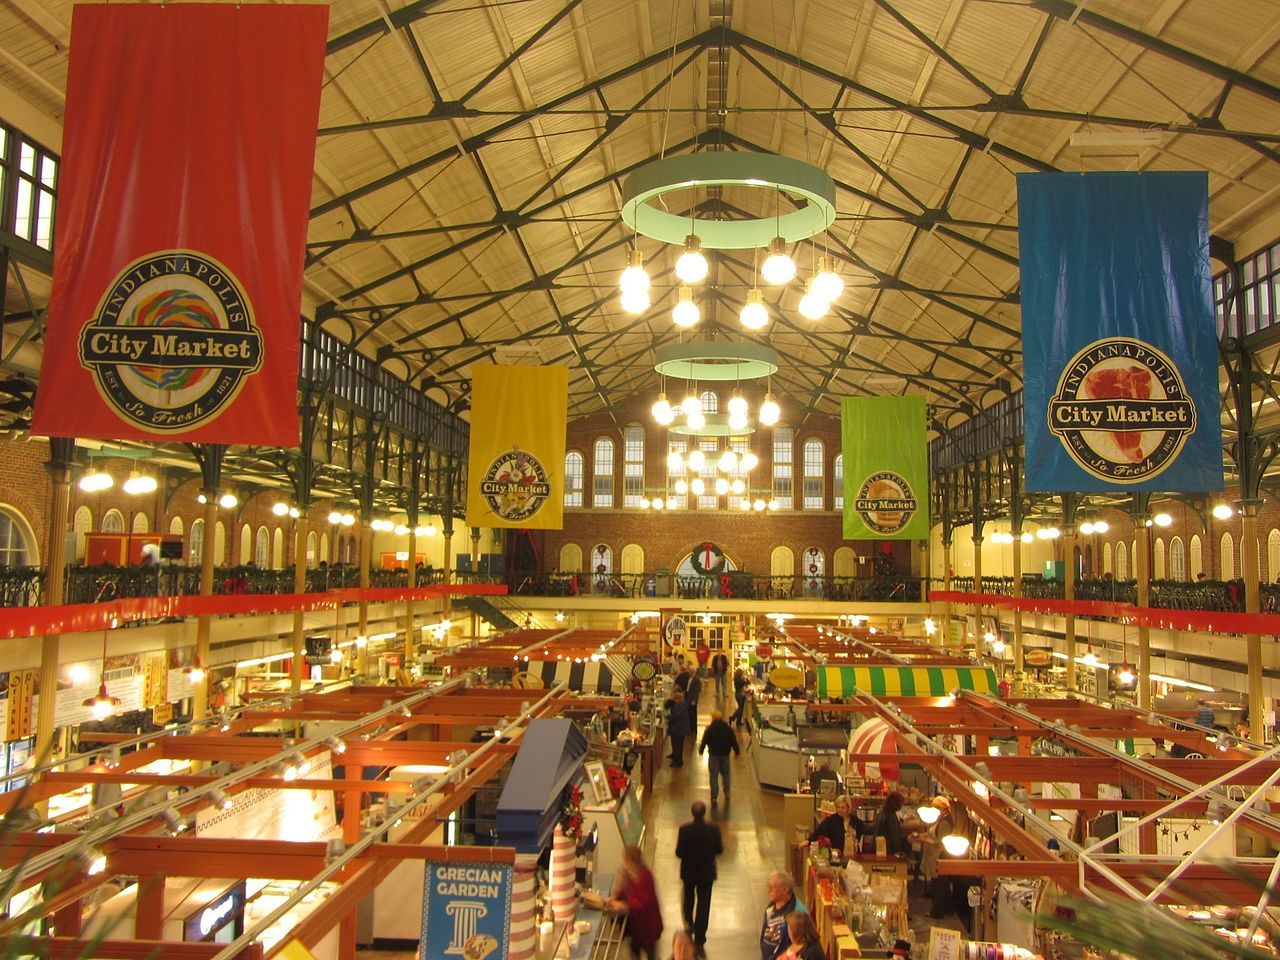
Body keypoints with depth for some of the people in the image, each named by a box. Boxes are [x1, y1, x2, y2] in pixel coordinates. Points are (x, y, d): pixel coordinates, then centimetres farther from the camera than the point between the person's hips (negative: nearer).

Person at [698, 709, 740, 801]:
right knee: (725, 774, 20)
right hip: (725, 754, 2)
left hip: (714, 755, -2)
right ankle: (727, 793, 15)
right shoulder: (729, 729, -2)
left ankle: (714, 796, 4)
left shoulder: (709, 729, -8)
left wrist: (700, 751, 14)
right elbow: (734, 741, 3)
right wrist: (737, 751, 16)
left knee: (714, 776, 4)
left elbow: (704, 742, -2)